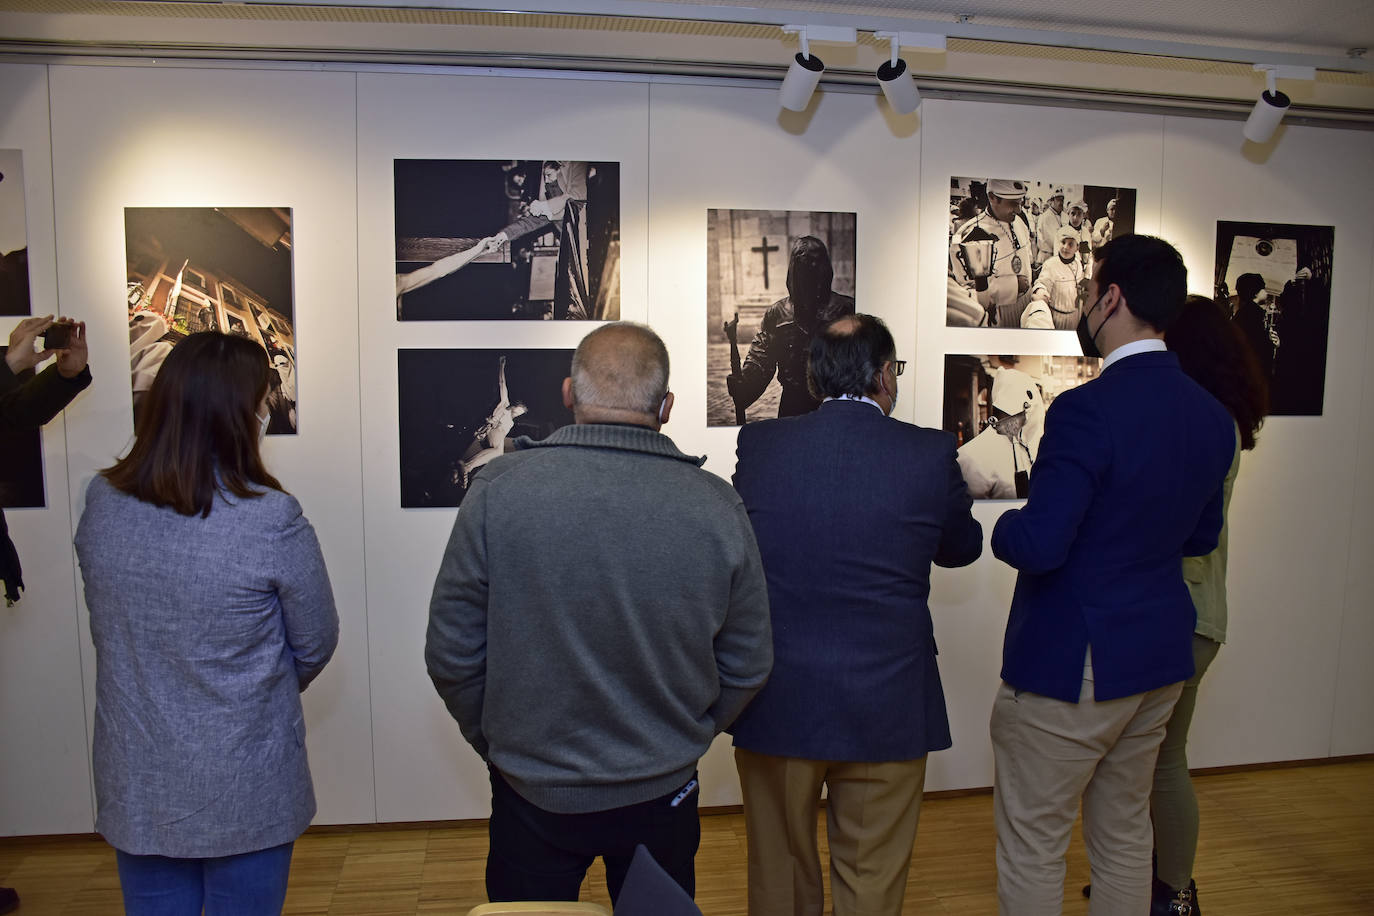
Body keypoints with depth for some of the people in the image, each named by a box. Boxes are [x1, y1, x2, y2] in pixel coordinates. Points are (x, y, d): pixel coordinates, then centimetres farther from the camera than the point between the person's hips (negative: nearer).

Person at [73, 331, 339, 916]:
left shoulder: (100, 505, -9)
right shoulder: (272, 521, -22)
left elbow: (107, 629, 5)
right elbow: (316, 645, -9)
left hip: (134, 789, 4)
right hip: (245, 796, -4)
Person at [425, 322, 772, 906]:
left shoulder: (498, 490, -17)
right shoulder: (718, 507, -13)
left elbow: (452, 656, -9)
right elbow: (748, 666, -3)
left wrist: (495, 743, 9)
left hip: (530, 790, -1)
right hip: (663, 793, 1)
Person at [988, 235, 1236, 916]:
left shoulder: (1088, 409, -23)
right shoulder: (1212, 417, 3)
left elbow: (1037, 545, -25)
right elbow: (1199, 537, 13)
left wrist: (1001, 526, -4)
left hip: (1068, 662, -8)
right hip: (1160, 656, 8)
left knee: (1032, 847, 8)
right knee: (1125, 834, 23)